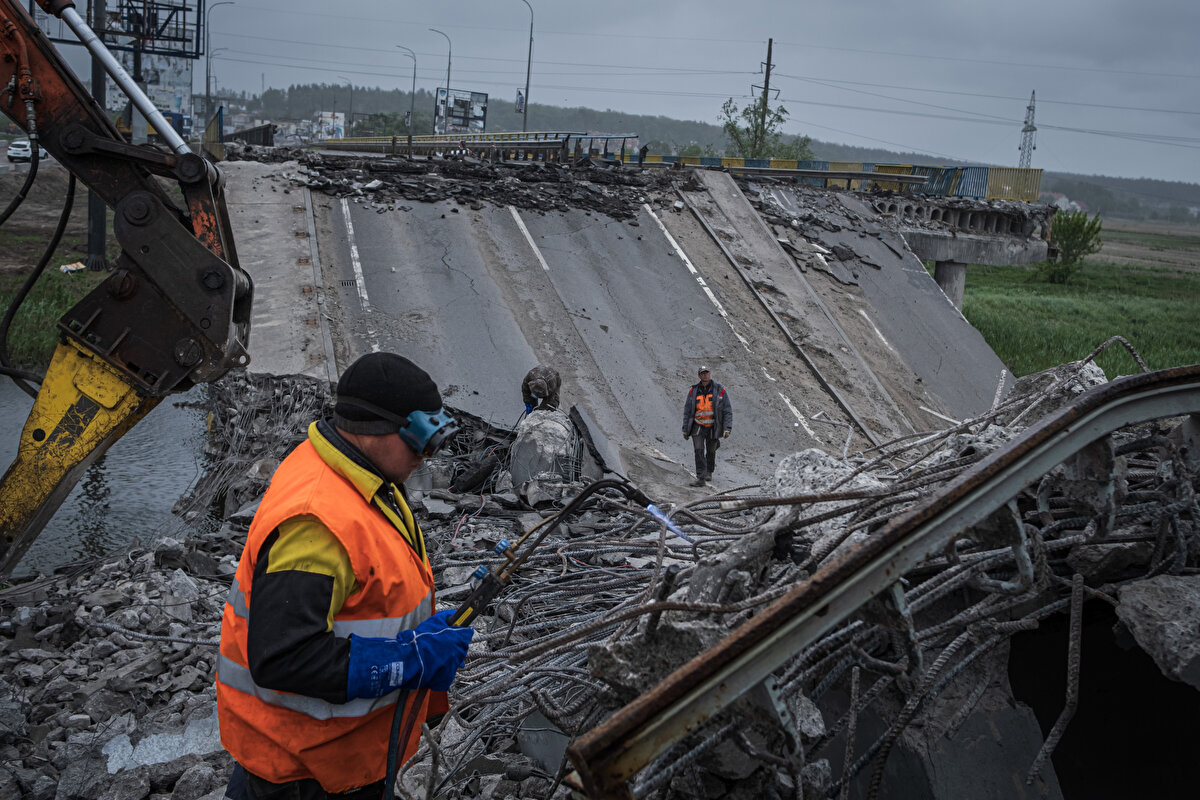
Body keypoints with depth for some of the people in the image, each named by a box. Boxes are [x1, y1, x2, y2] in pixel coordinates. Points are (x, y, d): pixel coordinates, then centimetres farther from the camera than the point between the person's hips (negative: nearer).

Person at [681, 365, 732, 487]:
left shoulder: (720, 390, -6)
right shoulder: (693, 391, 0)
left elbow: (728, 411, -5)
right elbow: (687, 411, 6)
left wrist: (728, 428, -14)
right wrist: (685, 429, 4)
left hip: (713, 428, 0)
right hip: (698, 427, 0)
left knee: (710, 451, 14)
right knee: (699, 451, -13)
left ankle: (709, 472, 39)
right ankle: (700, 478, -12)